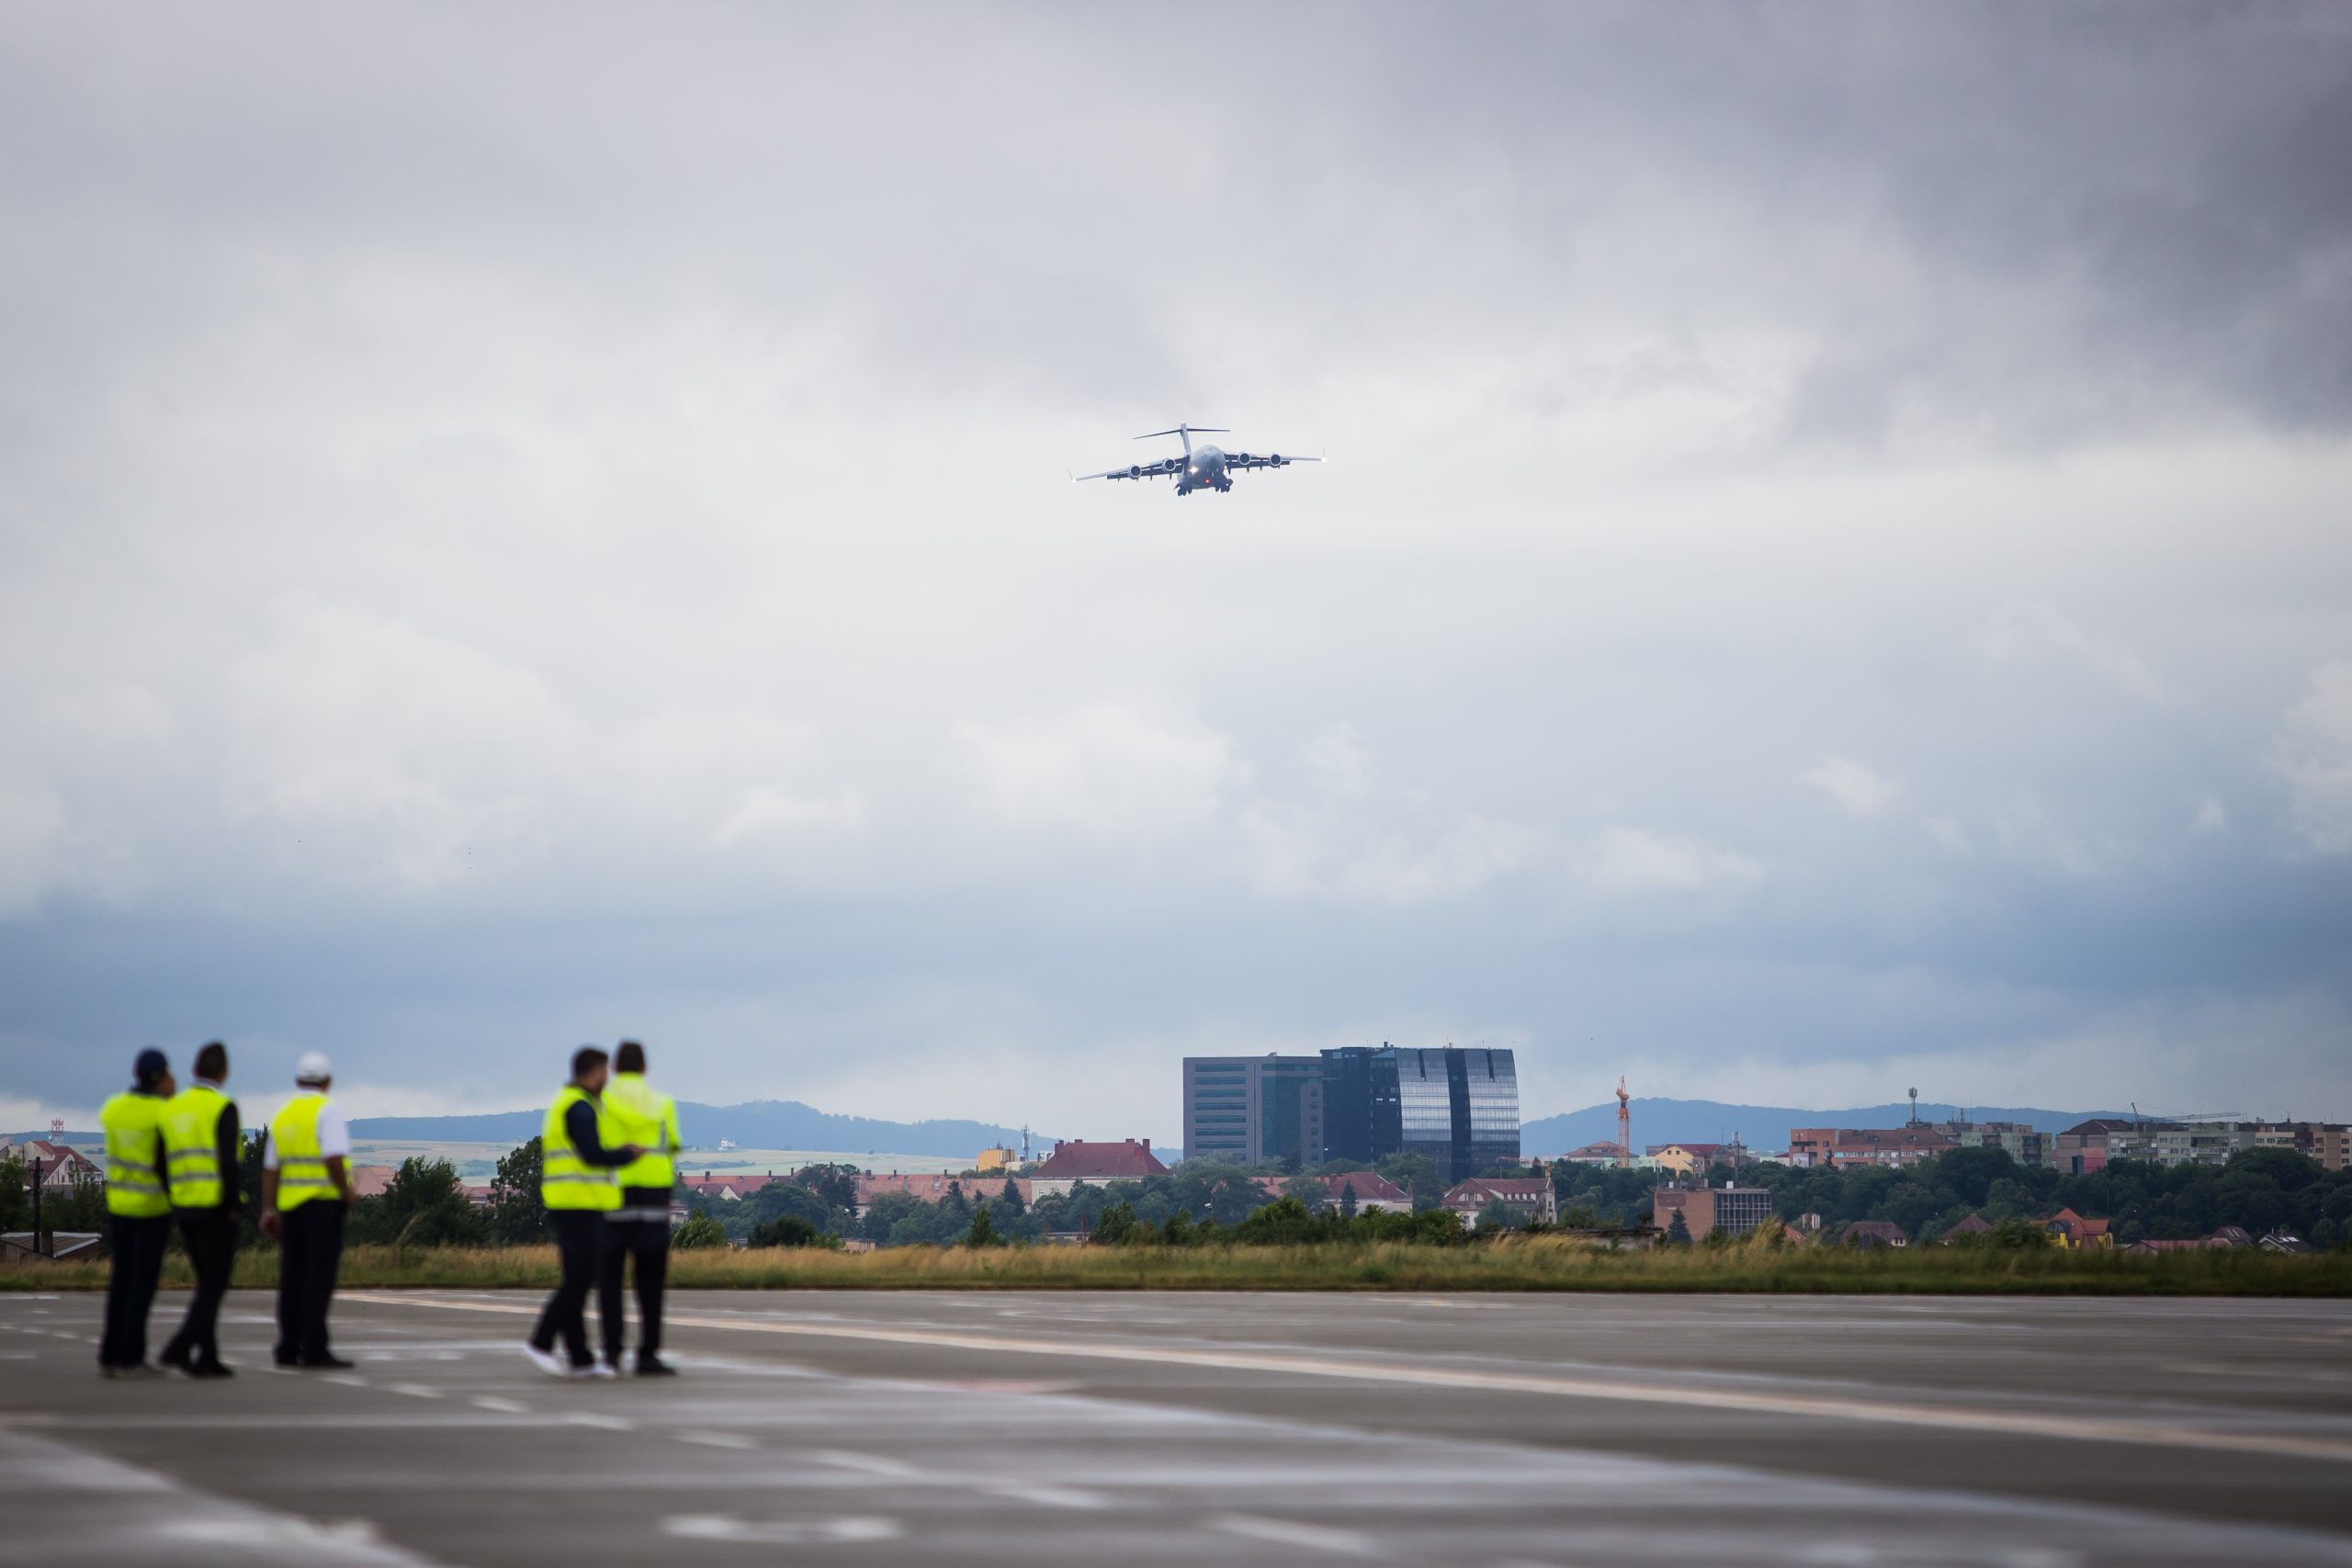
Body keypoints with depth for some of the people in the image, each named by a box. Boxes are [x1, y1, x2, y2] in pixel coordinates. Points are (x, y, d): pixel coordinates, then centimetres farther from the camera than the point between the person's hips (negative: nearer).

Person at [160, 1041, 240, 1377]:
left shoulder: (171, 1108, 12)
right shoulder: (224, 1107, -10)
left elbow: (162, 1163, 11)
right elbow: (227, 1161, -20)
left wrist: (177, 1205, 18)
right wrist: (233, 1207, -12)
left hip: (185, 1209, 7)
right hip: (216, 1209, -7)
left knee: (208, 1282, 14)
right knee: (214, 1283, -1)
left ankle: (208, 1358, 10)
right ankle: (179, 1348, -13)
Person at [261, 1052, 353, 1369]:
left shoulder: (283, 1116, 14)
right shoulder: (328, 1111, -8)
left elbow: (270, 1169, 12)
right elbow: (334, 1158, -20)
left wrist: (268, 1210, 13)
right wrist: (347, 1191, -7)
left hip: (290, 1204, 7)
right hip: (324, 1201, -7)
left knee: (293, 1277, 9)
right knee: (320, 1275, -8)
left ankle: (288, 1347, 9)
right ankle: (314, 1348, -11)